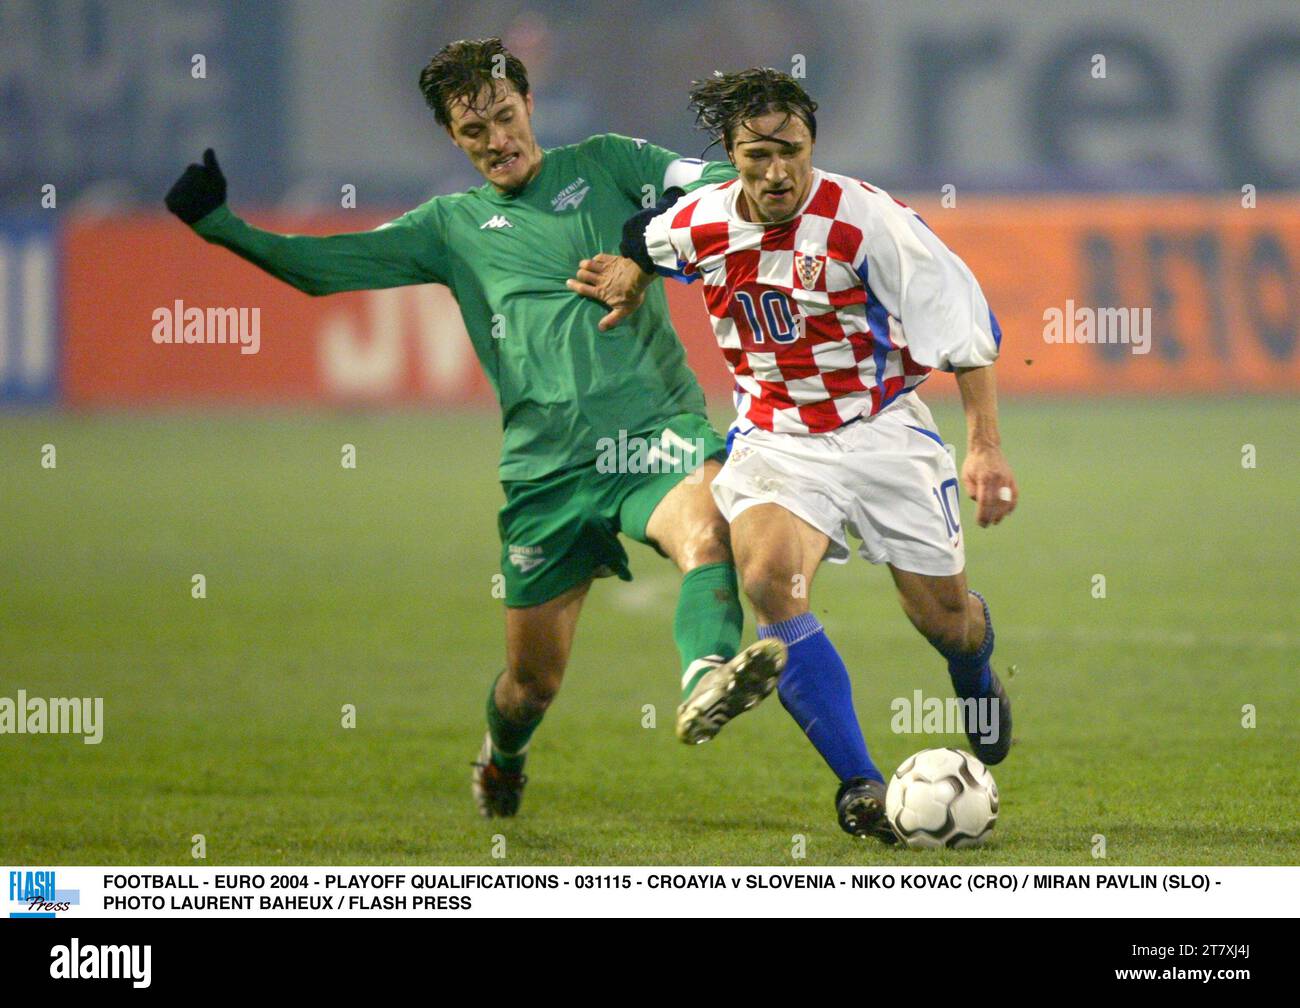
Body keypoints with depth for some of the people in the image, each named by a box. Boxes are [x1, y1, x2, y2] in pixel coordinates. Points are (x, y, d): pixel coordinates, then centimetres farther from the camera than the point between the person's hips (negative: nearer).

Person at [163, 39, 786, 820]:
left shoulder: (604, 165, 12)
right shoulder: (454, 227, 16)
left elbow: (723, 185, 1)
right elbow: (321, 267, 15)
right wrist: (216, 223, 5)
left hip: (655, 430, -2)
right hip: (546, 468, 2)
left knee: (706, 527, -37)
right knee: (533, 680, 8)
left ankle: (707, 679, -61)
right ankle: (500, 761, 40)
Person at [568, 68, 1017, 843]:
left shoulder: (867, 221, -17)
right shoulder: (696, 226, -5)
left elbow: (966, 323, -11)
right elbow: (644, 242, 24)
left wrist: (986, 445, -14)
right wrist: (629, 276, 2)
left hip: (881, 429, -1)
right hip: (774, 443, 1)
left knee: (943, 617, 6)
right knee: (769, 574, -29)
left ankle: (977, 674, 50)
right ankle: (860, 784, -24)